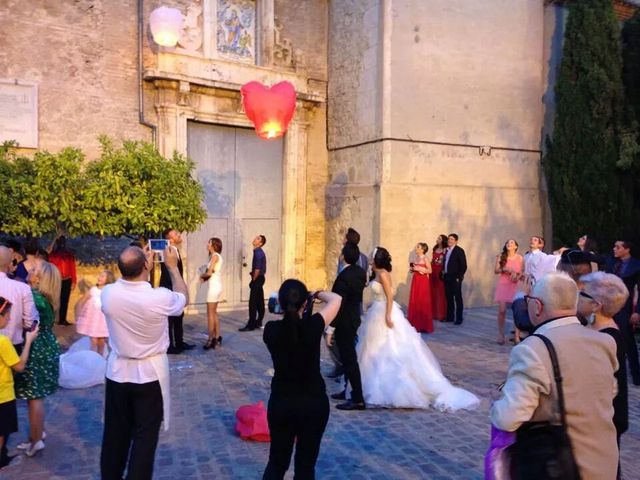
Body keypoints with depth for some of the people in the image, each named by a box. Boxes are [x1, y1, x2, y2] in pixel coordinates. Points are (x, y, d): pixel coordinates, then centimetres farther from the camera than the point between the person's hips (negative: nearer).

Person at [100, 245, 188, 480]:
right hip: (150, 374, -4)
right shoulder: (160, 297, -23)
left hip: (118, 372, 4)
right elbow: (183, 298, 1)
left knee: (115, 434, 18)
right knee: (145, 437, 7)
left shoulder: (108, 293, -12)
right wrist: (172, 266, 8)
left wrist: (142, 266, 13)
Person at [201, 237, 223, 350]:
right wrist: (205, 277, -1)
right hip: (216, 286, 9)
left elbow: (209, 273, -18)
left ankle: (211, 339, -3)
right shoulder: (217, 256, 14)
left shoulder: (214, 256, -13)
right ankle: (217, 337, 16)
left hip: (214, 286, -9)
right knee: (214, 313, 13)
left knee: (210, 313, -5)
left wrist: (202, 275, 0)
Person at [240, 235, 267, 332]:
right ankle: (258, 323, 21)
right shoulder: (259, 252, 12)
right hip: (259, 278, 10)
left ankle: (251, 325, -4)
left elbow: (257, 269, -20)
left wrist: (253, 281, -11)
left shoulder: (258, 253, -17)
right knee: (260, 302, 13)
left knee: (253, 303, -7)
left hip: (257, 279, -10)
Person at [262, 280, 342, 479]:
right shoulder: (312, 326, -18)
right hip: (314, 403, -1)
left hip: (280, 403, 2)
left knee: (277, 462, 18)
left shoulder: (271, 329, -12)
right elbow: (336, 299, -3)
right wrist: (317, 294, 13)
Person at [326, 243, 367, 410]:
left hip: (344, 323, -9)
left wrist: (330, 330, -21)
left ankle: (358, 399, 5)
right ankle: (349, 390, 33)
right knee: (349, 357, 20)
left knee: (349, 359, -1)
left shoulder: (344, 277, -25)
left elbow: (338, 305, -25)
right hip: (354, 320, 9)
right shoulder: (361, 272, 0)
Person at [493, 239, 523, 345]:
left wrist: (518, 277, -14)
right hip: (503, 285, 0)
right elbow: (496, 270, 1)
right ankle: (501, 335, 6)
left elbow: (522, 272, 6)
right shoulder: (501, 257, 5)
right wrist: (505, 269, -15)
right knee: (502, 310, -5)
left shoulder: (520, 258, 3)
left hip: (515, 286, 0)